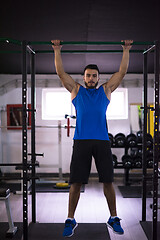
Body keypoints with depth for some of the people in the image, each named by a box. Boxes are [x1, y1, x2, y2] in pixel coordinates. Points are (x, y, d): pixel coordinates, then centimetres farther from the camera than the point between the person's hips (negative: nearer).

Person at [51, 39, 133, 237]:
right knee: (76, 182, 0)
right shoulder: (76, 90, 15)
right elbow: (61, 73, 13)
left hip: (102, 141, 1)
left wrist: (126, 50, 17)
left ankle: (113, 218, 18)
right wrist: (57, 51, 12)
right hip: (81, 141, -1)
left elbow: (122, 72, 17)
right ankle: (71, 220, 12)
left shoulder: (105, 90, 17)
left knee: (108, 181, 4)